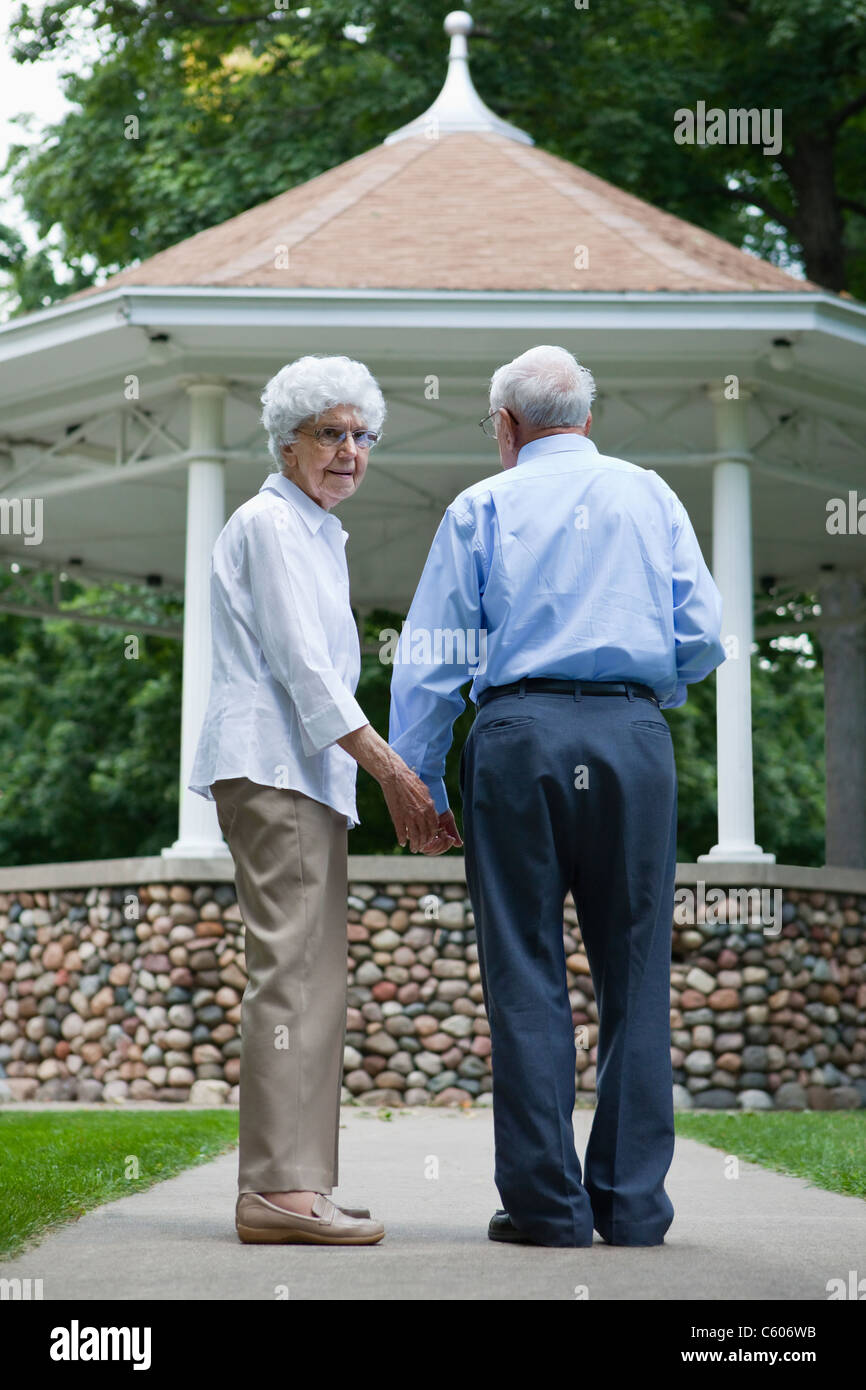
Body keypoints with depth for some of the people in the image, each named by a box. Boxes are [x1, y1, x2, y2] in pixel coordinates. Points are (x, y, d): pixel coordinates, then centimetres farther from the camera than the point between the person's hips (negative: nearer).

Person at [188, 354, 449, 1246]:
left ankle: (286, 1183, 9)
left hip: (303, 777, 10)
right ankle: (280, 1187, -18)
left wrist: (390, 780, 19)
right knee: (292, 970, -15)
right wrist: (392, 769, -14)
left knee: (309, 978, 7)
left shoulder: (314, 534, 26)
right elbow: (301, 667, -13)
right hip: (272, 768, -10)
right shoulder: (271, 524, -4)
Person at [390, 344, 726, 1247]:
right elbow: (702, 638, 8)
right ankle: (633, 1205, 4)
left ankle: (547, 1203, 1)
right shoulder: (650, 496, 15)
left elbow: (430, 660, 5)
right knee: (635, 975, 4)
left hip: (518, 735, -1)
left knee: (526, 976, 2)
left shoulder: (482, 506, 10)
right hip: (635, 737, 1)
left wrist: (417, 783, 9)